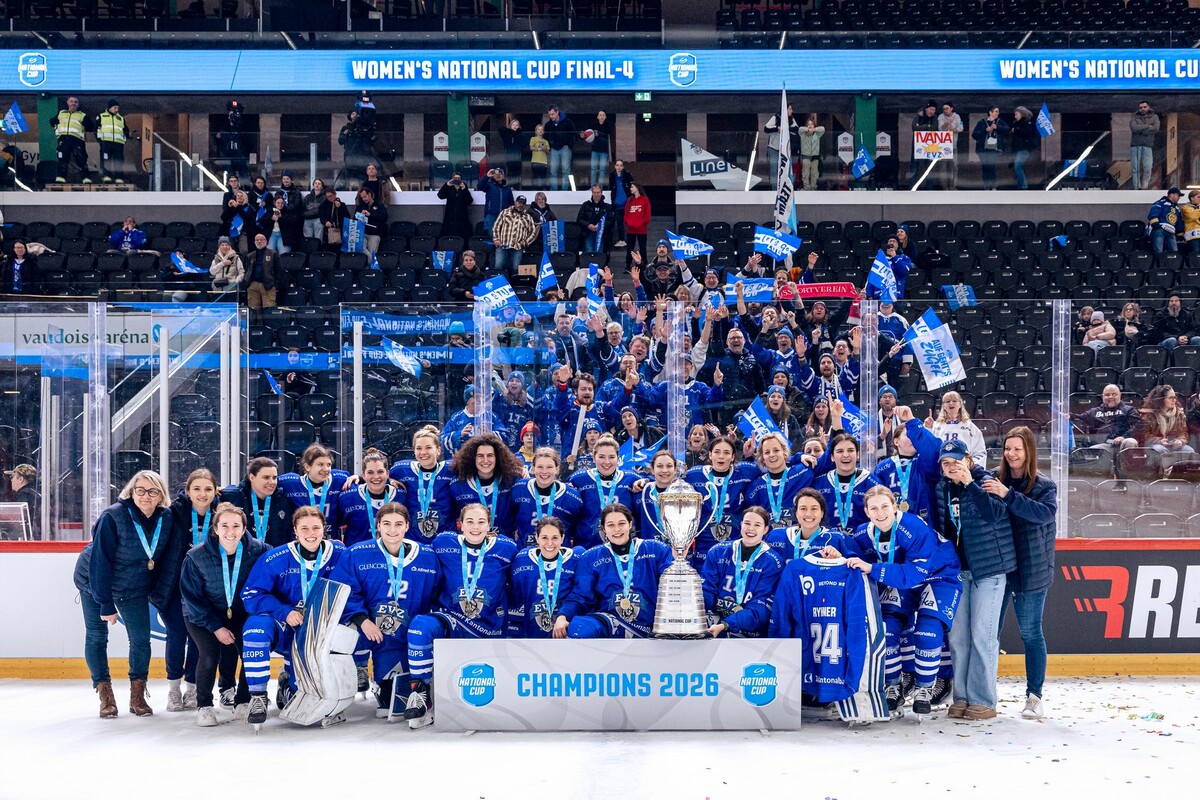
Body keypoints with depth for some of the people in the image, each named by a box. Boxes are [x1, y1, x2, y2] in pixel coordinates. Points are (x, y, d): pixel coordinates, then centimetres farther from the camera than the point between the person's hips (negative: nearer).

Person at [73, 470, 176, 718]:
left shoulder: (166, 519, -14)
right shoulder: (112, 517, -27)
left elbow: (164, 561, 0)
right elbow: (99, 561, -25)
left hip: (134, 587, 3)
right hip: (94, 582, -3)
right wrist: (106, 604, -24)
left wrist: (158, 594, -2)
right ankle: (105, 696, 13)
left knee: (141, 639, -3)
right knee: (96, 637, 2)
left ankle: (137, 696, 10)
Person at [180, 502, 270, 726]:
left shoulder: (257, 550, -20)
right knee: (209, 654, -23)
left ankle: (243, 703, 5)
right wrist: (216, 627, -17)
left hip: (241, 614, 2)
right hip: (201, 615, -2)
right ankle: (204, 706, -2)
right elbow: (192, 596, -14)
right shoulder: (196, 556, -21)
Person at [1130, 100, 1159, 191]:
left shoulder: (1154, 117, 12)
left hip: (1148, 146, 0)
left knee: (1148, 168, -9)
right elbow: (1134, 128, -11)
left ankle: (1144, 187, -2)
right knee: (1136, 169, -4)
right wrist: (1148, 126, -7)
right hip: (1136, 146, 0)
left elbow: (1156, 129, -6)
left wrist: (1141, 129, -7)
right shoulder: (1134, 117, 9)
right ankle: (1137, 188, -2)